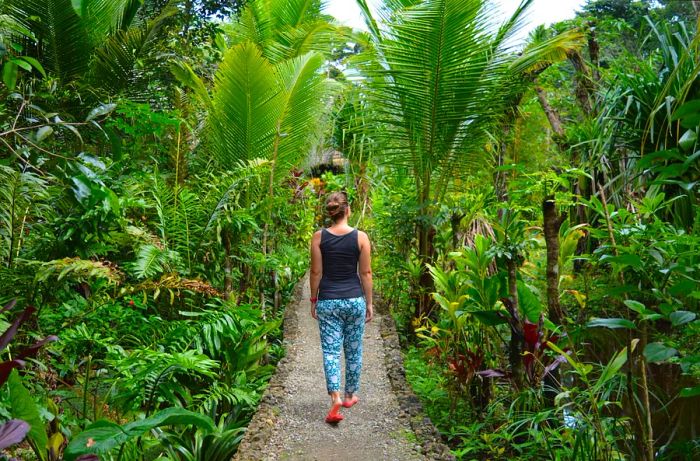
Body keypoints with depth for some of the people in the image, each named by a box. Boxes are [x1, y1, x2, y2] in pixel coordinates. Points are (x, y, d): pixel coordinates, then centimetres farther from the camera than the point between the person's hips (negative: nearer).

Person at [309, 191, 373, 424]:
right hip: (354, 300, 1)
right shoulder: (360, 237, -5)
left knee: (330, 351, 3)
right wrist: (369, 303, 7)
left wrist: (313, 300, 10)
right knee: (353, 351, 15)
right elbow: (366, 273, -2)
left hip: (328, 301, 0)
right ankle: (350, 395, 29)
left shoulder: (319, 237, -4)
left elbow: (316, 272, -1)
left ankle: (336, 398, -12)